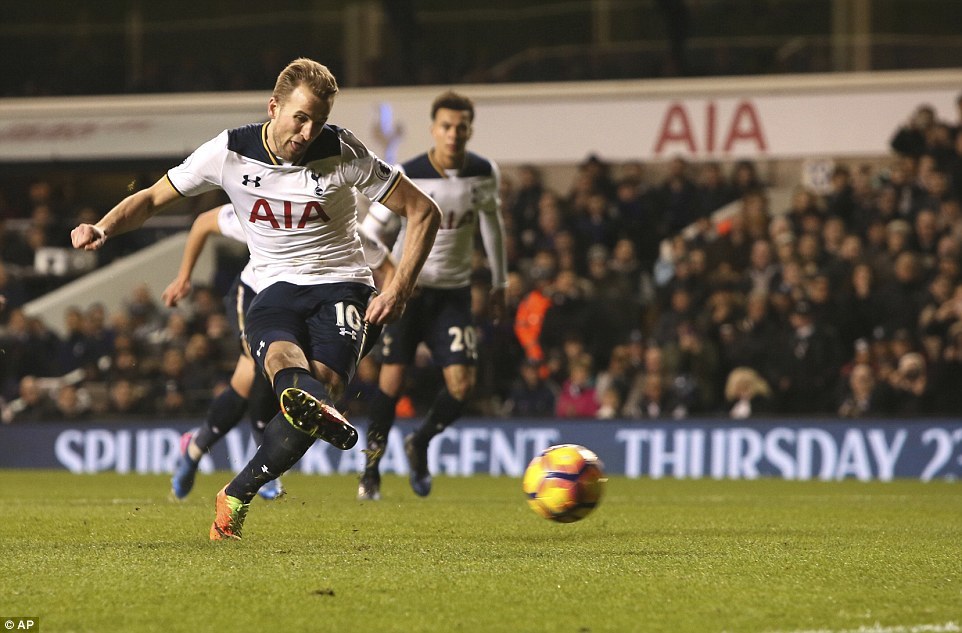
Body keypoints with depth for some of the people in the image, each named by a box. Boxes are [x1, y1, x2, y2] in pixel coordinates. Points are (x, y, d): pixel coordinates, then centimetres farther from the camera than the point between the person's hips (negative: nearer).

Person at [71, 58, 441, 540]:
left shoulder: (343, 154, -9)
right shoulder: (230, 153, -5)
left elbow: (423, 212, -3)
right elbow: (153, 197, 6)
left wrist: (399, 290, -12)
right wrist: (103, 228, -13)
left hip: (340, 286, -1)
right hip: (275, 288, 1)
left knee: (319, 386, -26)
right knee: (282, 357, -35)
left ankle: (237, 495, -8)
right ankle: (321, 411, -72)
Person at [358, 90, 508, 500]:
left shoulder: (484, 174, -4)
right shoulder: (407, 177, -16)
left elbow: (491, 222, 15)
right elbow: (372, 231, -8)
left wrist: (499, 283, 20)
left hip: (453, 292, 3)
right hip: (405, 288, -3)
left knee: (462, 385, -9)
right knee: (392, 380, -6)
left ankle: (419, 445, 18)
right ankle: (371, 469, 11)